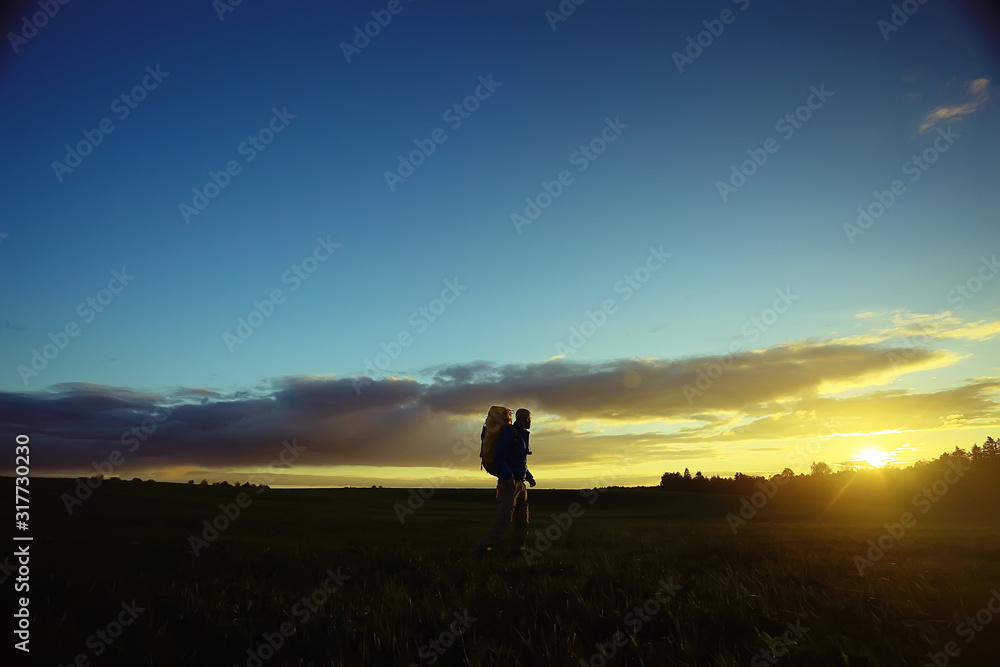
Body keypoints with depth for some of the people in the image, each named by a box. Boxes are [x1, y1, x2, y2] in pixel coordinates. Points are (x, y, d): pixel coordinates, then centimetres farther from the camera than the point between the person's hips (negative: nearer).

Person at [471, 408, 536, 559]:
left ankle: (519, 550, 15)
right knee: (503, 519, -15)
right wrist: (508, 476, -25)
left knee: (522, 521, 8)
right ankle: (481, 551, -11)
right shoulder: (510, 433, -8)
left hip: (520, 484, 9)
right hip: (508, 483, -9)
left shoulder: (523, 436, 20)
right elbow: (499, 456, -17)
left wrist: (529, 477, 17)